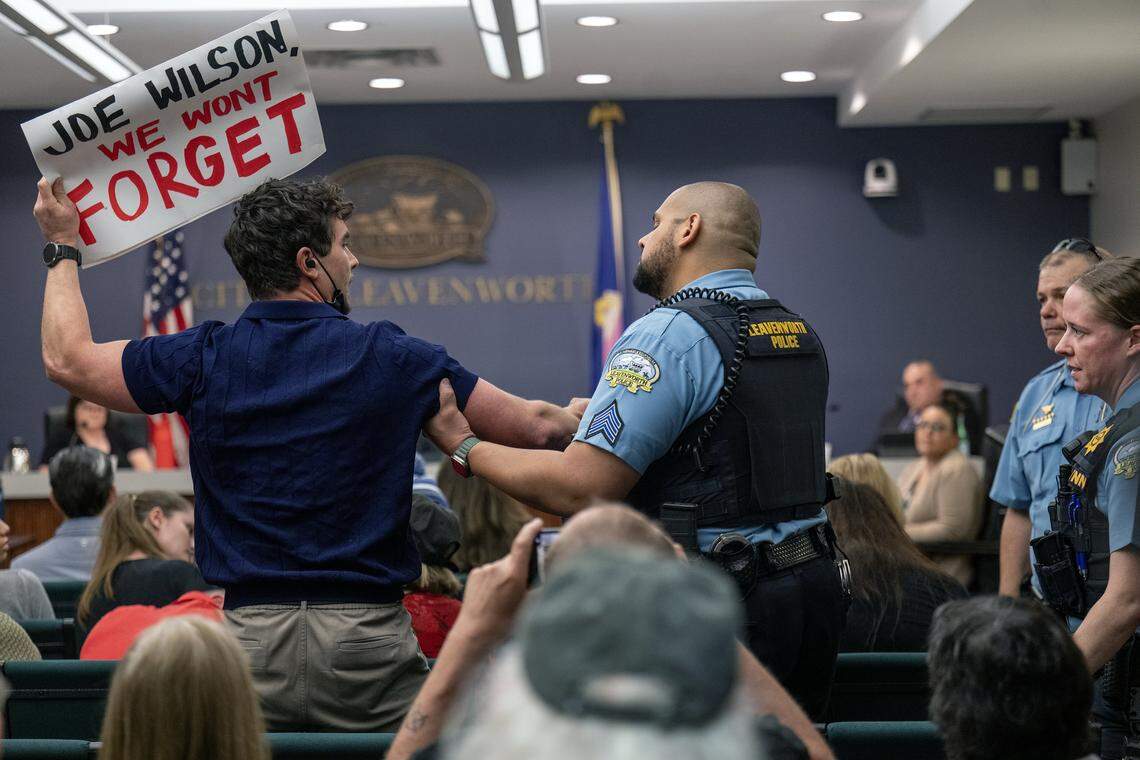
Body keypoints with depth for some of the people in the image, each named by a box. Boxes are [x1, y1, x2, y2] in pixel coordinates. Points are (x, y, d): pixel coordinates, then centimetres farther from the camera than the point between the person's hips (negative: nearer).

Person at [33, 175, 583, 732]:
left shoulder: (205, 359, -1)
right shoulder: (392, 357, -2)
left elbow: (67, 359, 12)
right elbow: (534, 426, 7)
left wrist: (62, 247, 26)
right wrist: (574, 417, 31)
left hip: (249, 634, 2)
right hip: (366, 642, -1)